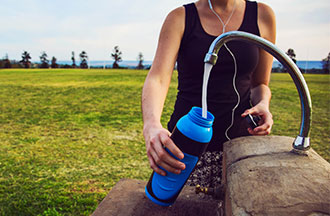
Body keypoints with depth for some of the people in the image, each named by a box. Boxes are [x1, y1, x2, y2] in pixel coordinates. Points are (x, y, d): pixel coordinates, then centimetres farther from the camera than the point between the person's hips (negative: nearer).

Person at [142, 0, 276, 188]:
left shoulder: (262, 16, 5)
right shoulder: (180, 18, -1)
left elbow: (260, 84, 14)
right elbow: (157, 79, -15)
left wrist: (263, 105, -9)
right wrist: (151, 125, -35)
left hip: (239, 144, 2)